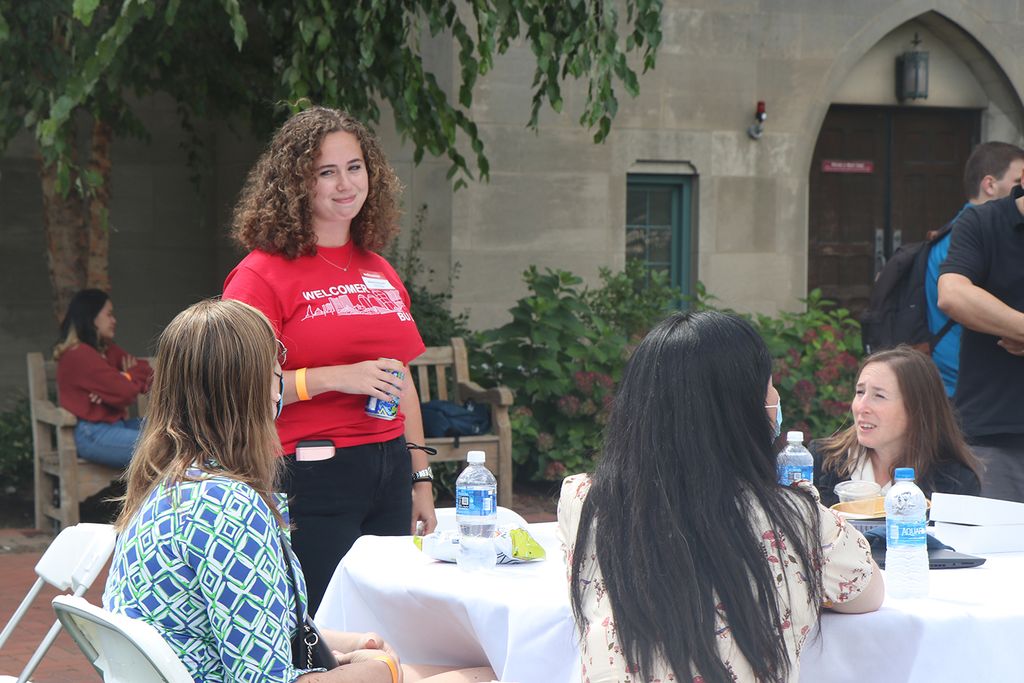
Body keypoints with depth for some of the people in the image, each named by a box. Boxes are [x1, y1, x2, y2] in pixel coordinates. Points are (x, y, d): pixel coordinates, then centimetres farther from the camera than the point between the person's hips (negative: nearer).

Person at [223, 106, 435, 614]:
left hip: (388, 472, 6)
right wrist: (338, 377, -19)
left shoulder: (380, 272, 15)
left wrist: (421, 478, 19)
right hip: (312, 481, -6)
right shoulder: (262, 274, -6)